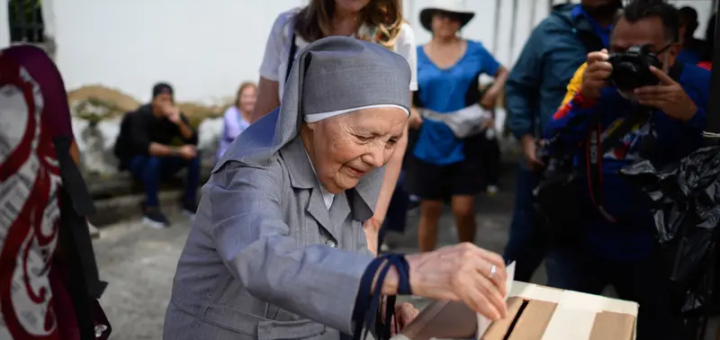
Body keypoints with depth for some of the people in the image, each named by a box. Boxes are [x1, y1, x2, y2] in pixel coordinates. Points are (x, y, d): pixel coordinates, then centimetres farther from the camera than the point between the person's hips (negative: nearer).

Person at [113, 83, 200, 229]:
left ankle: (189, 202, -7)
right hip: (137, 161, -5)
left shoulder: (175, 114, -9)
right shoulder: (141, 116, -23)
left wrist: (179, 122, -35)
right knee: (154, 159, -37)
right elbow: (144, 147, -38)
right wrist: (178, 151, -42)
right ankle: (151, 209, -26)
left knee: (194, 154, -16)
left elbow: (193, 141, -18)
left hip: (163, 160, 5)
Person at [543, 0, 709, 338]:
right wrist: (586, 96, -27)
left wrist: (690, 117, -28)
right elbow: (555, 146, -12)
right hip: (582, 237, 1)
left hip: (655, 248, 0)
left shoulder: (700, 86, -10)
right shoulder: (596, 75, -6)